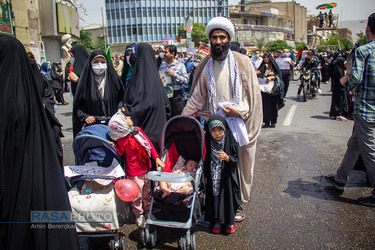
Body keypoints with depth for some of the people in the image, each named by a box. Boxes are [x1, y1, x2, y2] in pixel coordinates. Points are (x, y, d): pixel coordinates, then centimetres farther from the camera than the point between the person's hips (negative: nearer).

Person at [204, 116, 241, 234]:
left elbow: (236, 161, -8)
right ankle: (217, 220, 31)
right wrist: (206, 176, 6)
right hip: (213, 178, 2)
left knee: (228, 196, 6)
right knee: (215, 197, 10)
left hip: (227, 177, -2)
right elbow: (206, 161, 6)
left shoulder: (231, 143, -12)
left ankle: (230, 221, 29)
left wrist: (227, 157, -27)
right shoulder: (209, 144, -6)